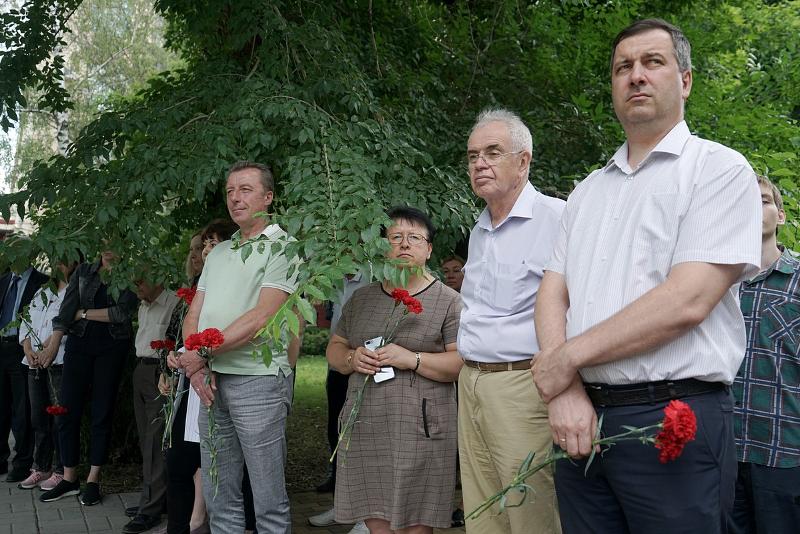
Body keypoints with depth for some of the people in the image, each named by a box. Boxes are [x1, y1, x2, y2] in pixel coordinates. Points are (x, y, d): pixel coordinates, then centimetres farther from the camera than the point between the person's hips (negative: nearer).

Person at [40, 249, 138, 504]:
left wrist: (84, 313, -5)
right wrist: (53, 344, -9)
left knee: (102, 413, 2)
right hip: (80, 342, 2)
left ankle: (93, 481, 9)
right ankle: (69, 479, 11)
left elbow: (122, 312, -10)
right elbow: (66, 310, 2)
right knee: (68, 411, -1)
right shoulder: (84, 271, 11)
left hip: (112, 346, -2)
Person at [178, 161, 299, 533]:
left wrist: (202, 352, -13)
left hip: (258, 380, -7)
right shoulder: (218, 254, 18)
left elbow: (262, 317, -16)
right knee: (217, 494, 13)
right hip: (211, 380, 7)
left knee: (269, 501, 0)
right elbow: (193, 315, 13)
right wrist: (196, 365, -5)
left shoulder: (283, 247, -6)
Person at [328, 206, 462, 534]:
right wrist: (351, 359, -3)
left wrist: (412, 360, -18)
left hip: (419, 429, -4)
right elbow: (334, 348, 19)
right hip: (364, 427, 4)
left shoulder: (448, 301, 0)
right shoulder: (361, 298, 15)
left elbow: (464, 361, -7)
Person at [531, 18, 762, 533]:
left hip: (675, 419, -5)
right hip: (582, 418, 5)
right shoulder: (588, 190, 16)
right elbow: (553, 293, 8)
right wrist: (565, 390, -10)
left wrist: (567, 358, -11)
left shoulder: (720, 169, -3)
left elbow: (687, 301, -15)